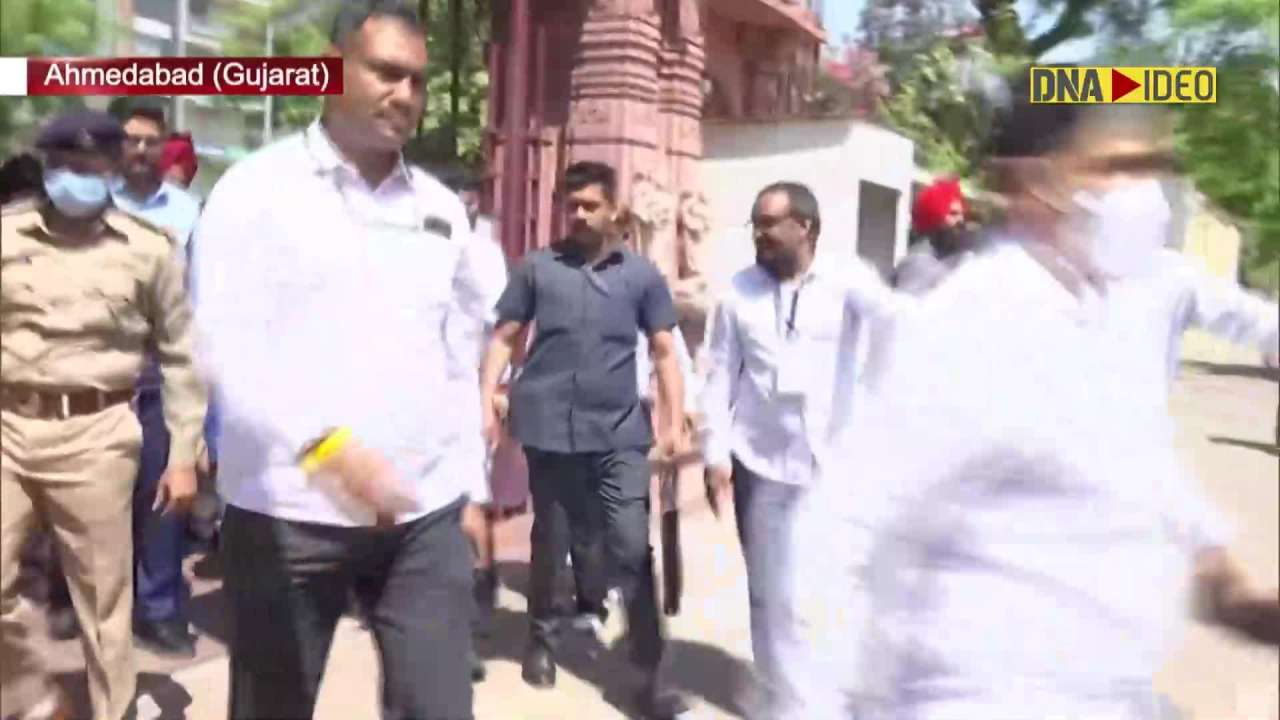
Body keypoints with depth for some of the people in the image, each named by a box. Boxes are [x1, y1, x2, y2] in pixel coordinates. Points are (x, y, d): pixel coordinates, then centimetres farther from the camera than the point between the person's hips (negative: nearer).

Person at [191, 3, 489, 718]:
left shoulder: (442, 208, 12)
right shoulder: (259, 187, -2)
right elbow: (230, 344, -12)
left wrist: (471, 487, 12)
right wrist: (327, 446, -26)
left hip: (426, 512, 3)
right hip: (288, 512, -3)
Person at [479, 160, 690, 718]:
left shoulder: (642, 274, 5)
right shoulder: (536, 267, 5)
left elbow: (664, 352, 6)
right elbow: (504, 338, 5)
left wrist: (675, 421, -3)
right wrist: (486, 400, -7)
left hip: (619, 431, 0)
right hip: (547, 428, 1)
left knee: (632, 547, -4)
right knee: (548, 538, 16)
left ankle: (653, 672, 5)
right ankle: (541, 639, 38)